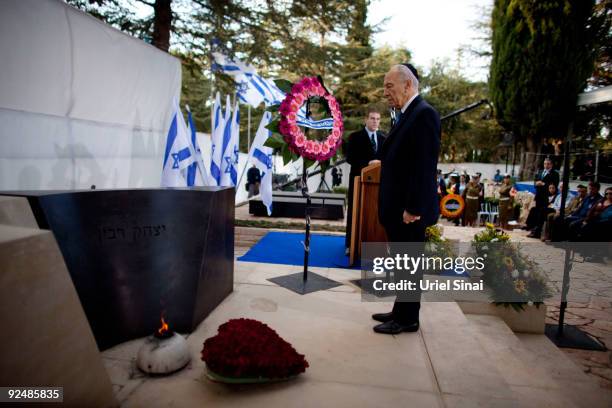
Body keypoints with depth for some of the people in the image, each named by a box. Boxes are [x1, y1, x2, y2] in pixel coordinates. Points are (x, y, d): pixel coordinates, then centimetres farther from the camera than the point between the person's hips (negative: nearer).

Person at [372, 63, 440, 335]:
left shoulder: (424, 114, -14)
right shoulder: (407, 115, 15)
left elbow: (425, 165, -21)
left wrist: (413, 208, -21)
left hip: (410, 209, -9)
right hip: (397, 207, 9)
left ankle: (408, 319, 18)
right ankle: (401, 311, 31)